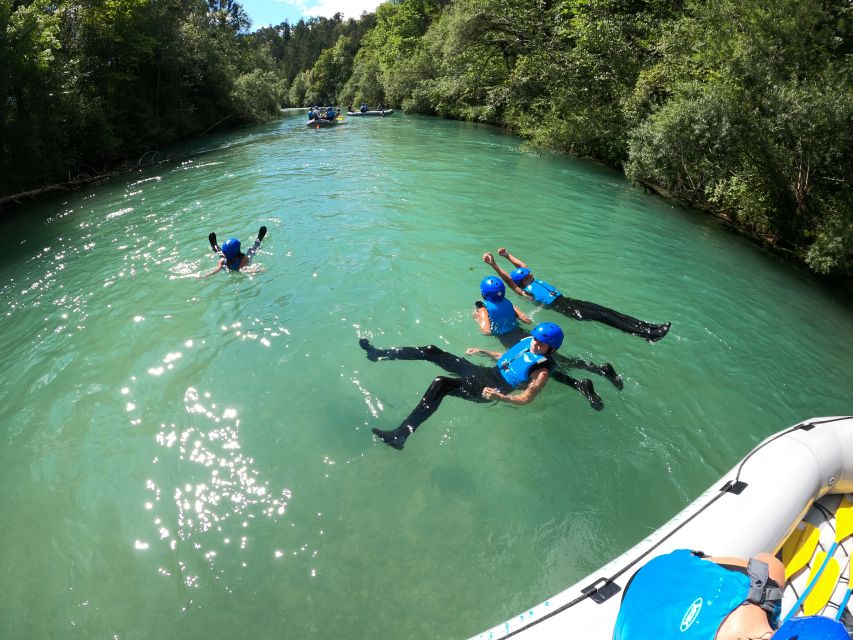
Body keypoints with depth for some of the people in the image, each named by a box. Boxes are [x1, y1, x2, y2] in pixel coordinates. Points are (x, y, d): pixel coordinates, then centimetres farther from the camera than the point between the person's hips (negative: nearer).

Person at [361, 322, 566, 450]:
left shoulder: (542, 371, -13)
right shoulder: (528, 342, 11)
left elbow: (526, 398, -18)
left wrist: (498, 396, -31)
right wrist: (482, 351, 17)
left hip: (487, 389, -8)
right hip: (484, 371, 9)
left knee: (440, 383, -34)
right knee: (431, 351, -4)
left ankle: (400, 436, -34)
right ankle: (379, 354, 6)